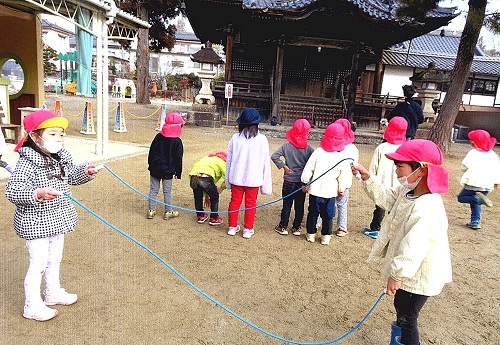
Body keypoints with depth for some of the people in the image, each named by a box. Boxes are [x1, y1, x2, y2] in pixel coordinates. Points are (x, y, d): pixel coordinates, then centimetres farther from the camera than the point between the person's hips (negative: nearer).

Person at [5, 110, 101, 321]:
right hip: (35, 223, -8)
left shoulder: (62, 157, 1)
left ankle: (53, 292, 43)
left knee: (55, 258, 22)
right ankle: (32, 306, 22)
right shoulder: (27, 163, -23)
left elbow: (72, 176, 17)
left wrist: (86, 171, -2)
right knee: (39, 263, 3)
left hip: (57, 220, 8)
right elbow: (12, 191, -28)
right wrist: (37, 194, -43)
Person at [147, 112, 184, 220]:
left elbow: (151, 152, 7)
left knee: (153, 189, 11)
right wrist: (178, 172, 2)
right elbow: (178, 158, -7)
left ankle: (151, 211, 14)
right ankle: (168, 212, 16)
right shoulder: (177, 141, -11)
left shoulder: (158, 137, 1)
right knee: (167, 191, 7)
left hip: (155, 169, 3)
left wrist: (151, 165, 18)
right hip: (168, 171, -3)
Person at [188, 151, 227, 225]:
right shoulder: (221, 162, 20)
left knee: (198, 197, 27)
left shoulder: (207, 158, 39)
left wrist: (206, 195, 42)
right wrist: (222, 188, 16)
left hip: (193, 176, 6)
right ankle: (214, 218, 25)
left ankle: (200, 216, 40)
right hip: (205, 177, -6)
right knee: (214, 197, 17)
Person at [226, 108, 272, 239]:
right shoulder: (262, 139, -10)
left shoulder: (235, 138, -5)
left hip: (237, 177, 2)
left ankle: (232, 227, 25)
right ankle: (248, 229, 19)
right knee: (251, 204, 11)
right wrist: (266, 184, 4)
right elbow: (265, 162, -5)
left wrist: (228, 179, 14)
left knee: (235, 201, 14)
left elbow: (229, 160, 2)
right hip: (253, 178, -1)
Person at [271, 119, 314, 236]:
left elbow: (274, 156, -16)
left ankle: (283, 227, 19)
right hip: (302, 182, 1)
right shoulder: (309, 149, -9)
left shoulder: (287, 146, -9)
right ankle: (296, 228, 23)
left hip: (289, 182, 0)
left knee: (287, 205, 10)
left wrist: (284, 166, -8)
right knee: (299, 206, 13)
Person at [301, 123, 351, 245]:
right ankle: (326, 237, 20)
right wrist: (341, 189, 10)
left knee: (313, 213, 14)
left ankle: (311, 234, 24)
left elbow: (308, 170, -6)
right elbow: (344, 175, -5)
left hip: (315, 189, 0)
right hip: (331, 191, 0)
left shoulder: (318, 152, -9)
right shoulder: (342, 157, -9)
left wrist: (305, 183, 9)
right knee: (328, 215, 13)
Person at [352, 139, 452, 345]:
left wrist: (396, 275, -28)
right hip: (407, 271, 10)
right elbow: (386, 197, 12)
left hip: (416, 278, -10)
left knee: (407, 319, 8)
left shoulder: (426, 210, -35)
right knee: (400, 307, 29)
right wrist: (367, 178, 2)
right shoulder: (408, 192, -5)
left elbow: (413, 249, -35)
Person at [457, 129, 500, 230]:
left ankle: (477, 198, -20)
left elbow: (464, 166, -11)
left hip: (473, 183, -6)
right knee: (475, 203, 20)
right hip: (487, 185, 6)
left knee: (461, 198, 8)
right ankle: (475, 222, 11)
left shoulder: (472, 153, -7)